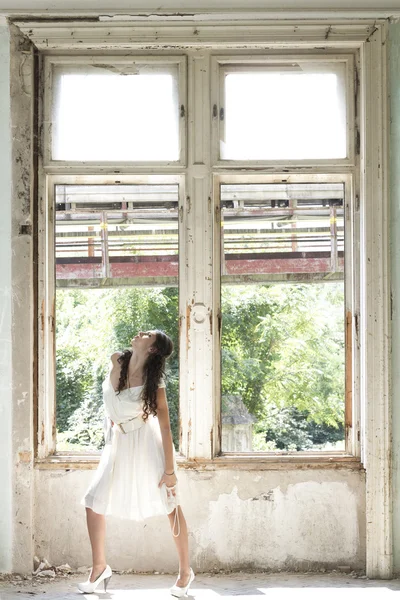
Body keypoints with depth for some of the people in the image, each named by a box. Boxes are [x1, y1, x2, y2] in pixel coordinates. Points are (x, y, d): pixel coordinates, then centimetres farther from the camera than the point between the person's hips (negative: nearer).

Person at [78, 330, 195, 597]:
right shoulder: (116, 361, -9)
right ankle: (100, 567, 17)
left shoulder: (154, 383, -22)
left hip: (148, 443, -5)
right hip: (119, 443, 5)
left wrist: (170, 470, -18)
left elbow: (165, 425, -19)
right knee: (93, 503, 1)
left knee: (170, 505, 3)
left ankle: (186, 571, 17)